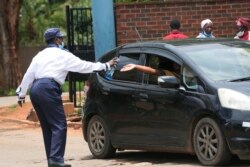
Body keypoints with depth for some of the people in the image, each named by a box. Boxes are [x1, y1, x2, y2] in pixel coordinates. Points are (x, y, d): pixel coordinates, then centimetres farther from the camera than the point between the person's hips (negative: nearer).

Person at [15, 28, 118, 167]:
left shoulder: (40, 55, 23)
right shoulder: (62, 55, 5)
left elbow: (29, 74, 20)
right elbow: (83, 65, 6)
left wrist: (22, 93, 23)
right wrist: (106, 66, 14)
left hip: (35, 89, 8)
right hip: (48, 89, -8)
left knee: (47, 126, 13)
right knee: (59, 125, -8)